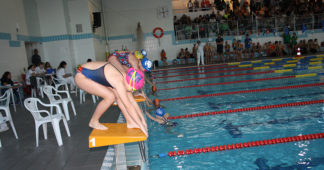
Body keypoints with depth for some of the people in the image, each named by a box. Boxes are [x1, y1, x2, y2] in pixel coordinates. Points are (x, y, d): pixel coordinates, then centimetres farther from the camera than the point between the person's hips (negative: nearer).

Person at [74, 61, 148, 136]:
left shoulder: (125, 77, -5)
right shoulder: (119, 81, -31)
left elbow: (132, 101, 2)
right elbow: (128, 106, -29)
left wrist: (143, 120, 4)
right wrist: (141, 125, -22)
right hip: (81, 76, -8)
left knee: (118, 94, -4)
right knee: (110, 96, -19)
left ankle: (130, 122, 4)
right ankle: (93, 121, 1)